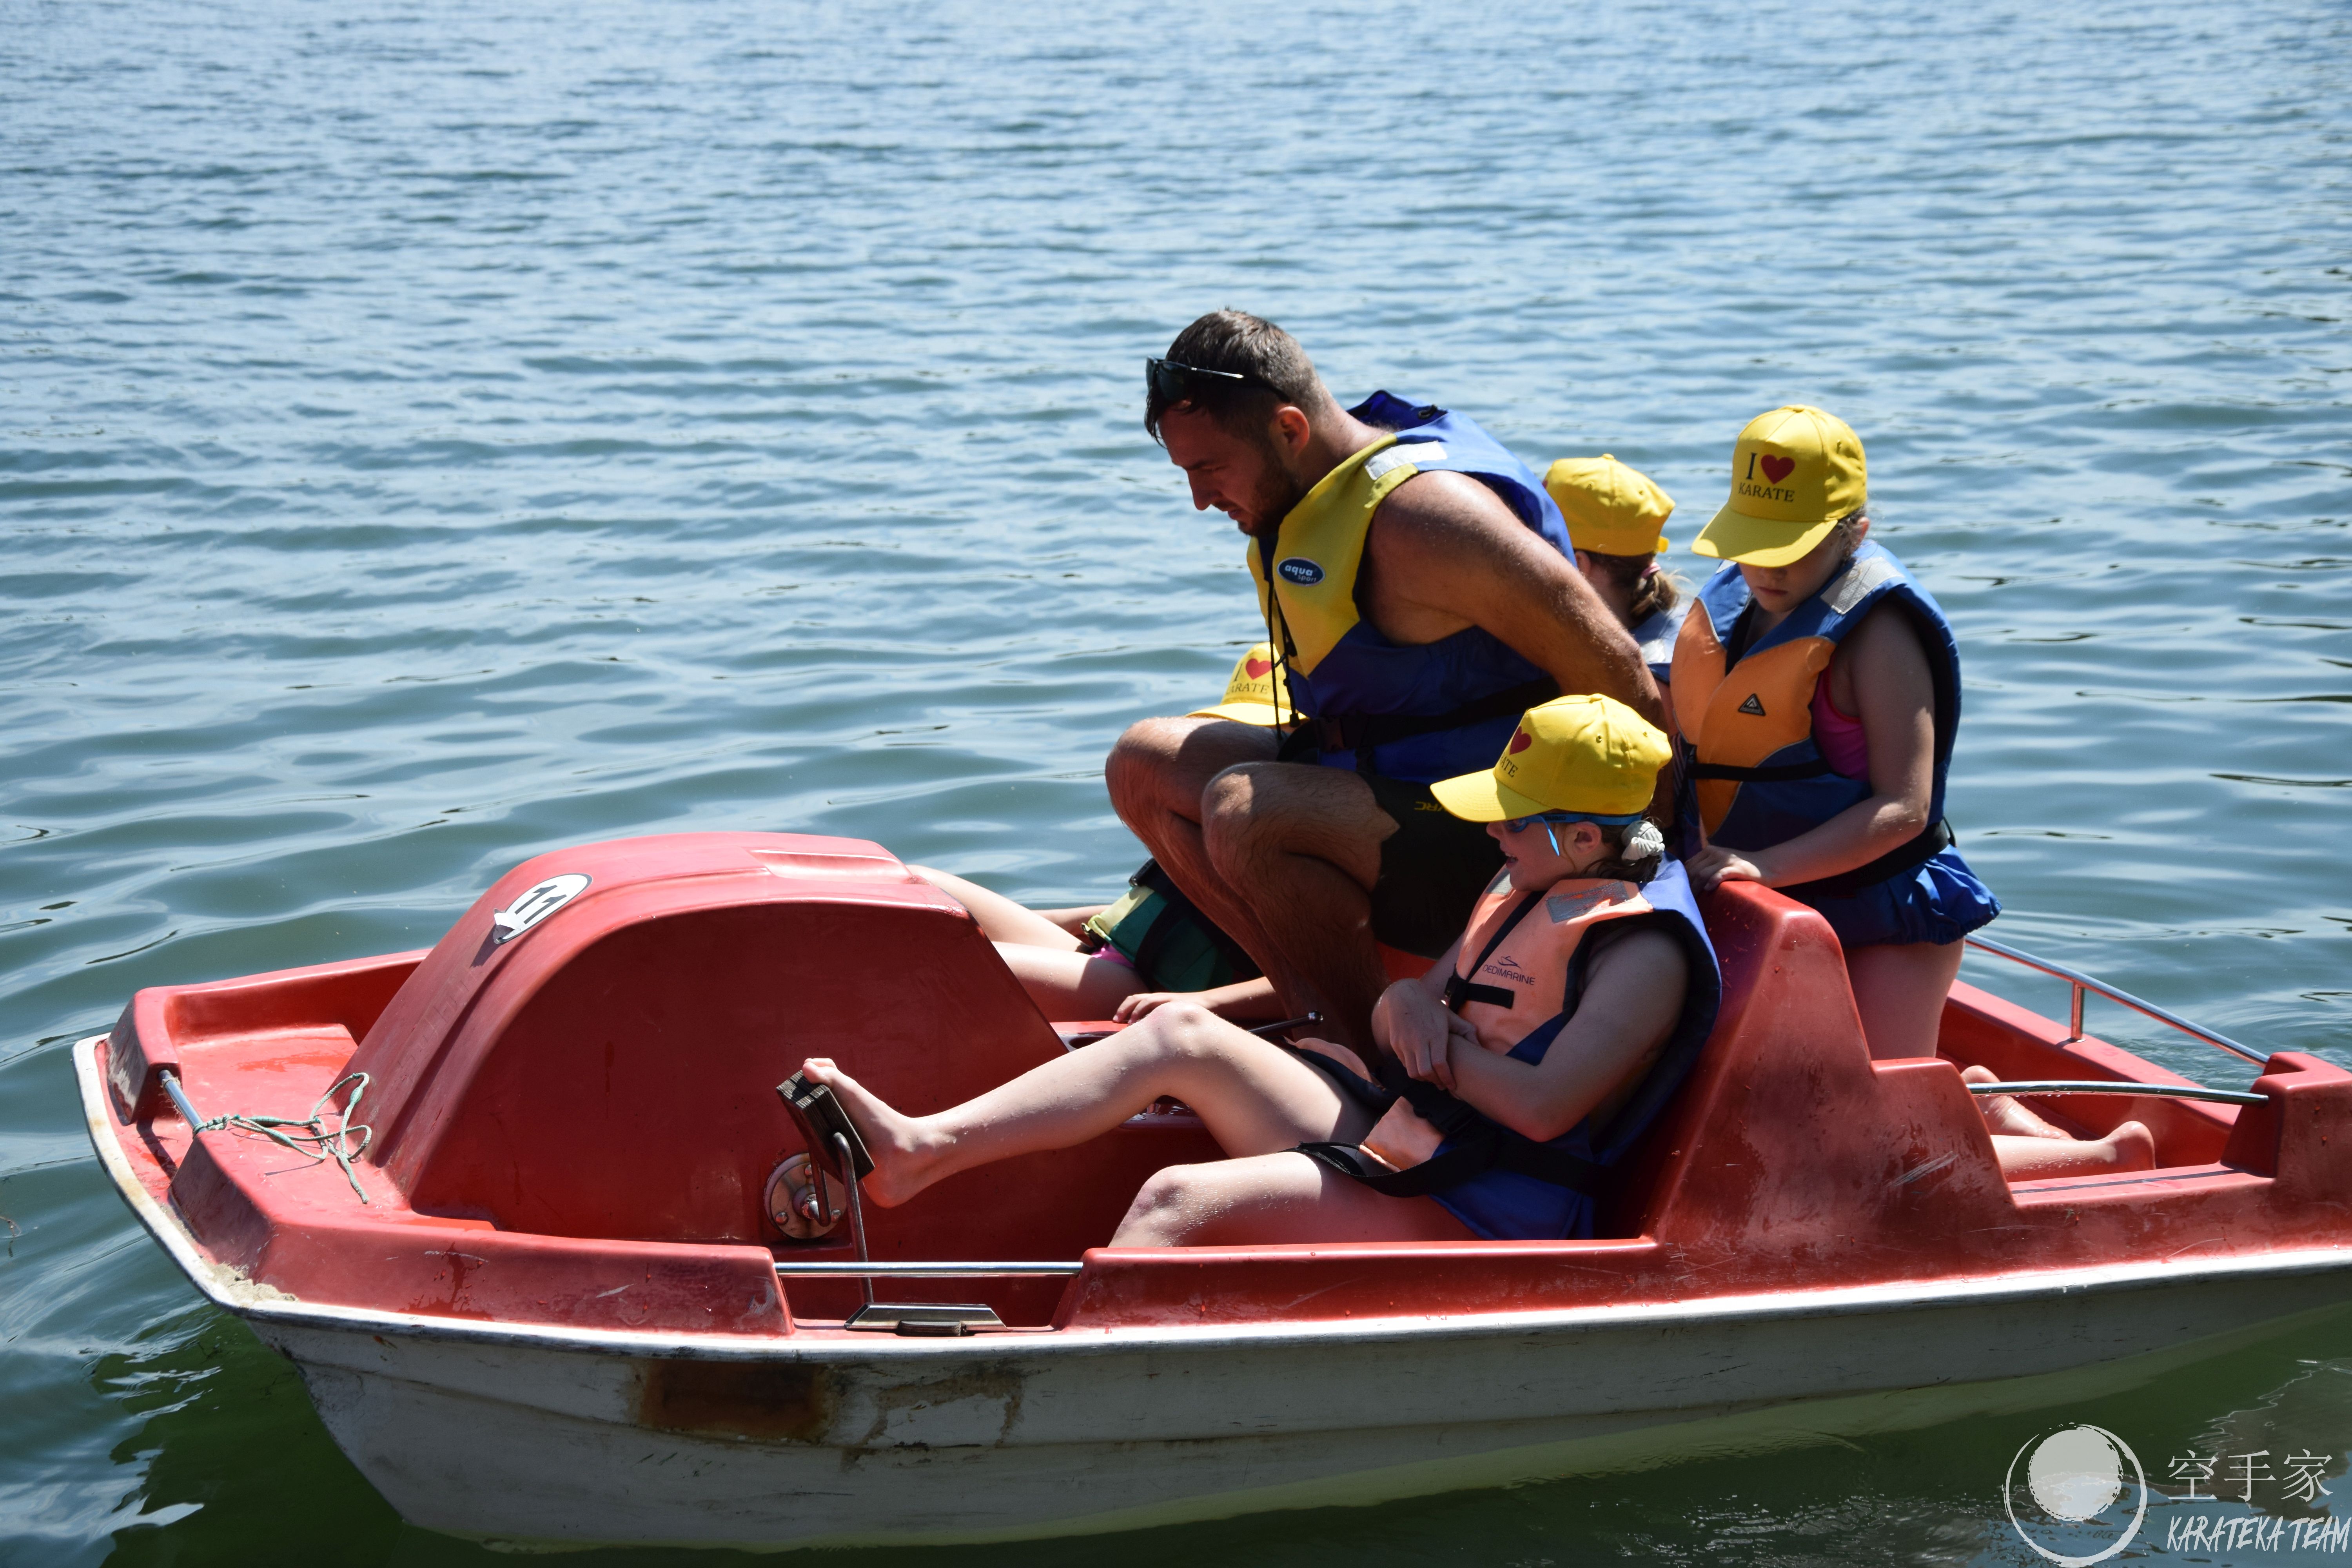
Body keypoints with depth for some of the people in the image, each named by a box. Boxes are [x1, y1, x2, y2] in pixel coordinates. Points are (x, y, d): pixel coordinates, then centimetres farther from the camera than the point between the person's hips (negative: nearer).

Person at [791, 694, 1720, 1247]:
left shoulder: (1645, 954, -13)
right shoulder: (1526, 892, 16)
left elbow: (1546, 1107, -24)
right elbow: (1395, 1034, 20)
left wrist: (1440, 1043, -10)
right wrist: (1407, 1004, -5)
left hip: (1464, 1219, -9)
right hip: (1398, 1143, 9)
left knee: (1181, 1200, -25)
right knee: (1185, 1030, -4)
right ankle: (919, 1150, -11)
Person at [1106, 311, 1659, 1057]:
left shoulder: (1419, 513, -24)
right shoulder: (1310, 495, 6)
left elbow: (1617, 682, -21)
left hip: (1491, 845, -10)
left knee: (1243, 812, -31)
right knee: (1144, 763, 5)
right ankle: (1316, 1015, -5)